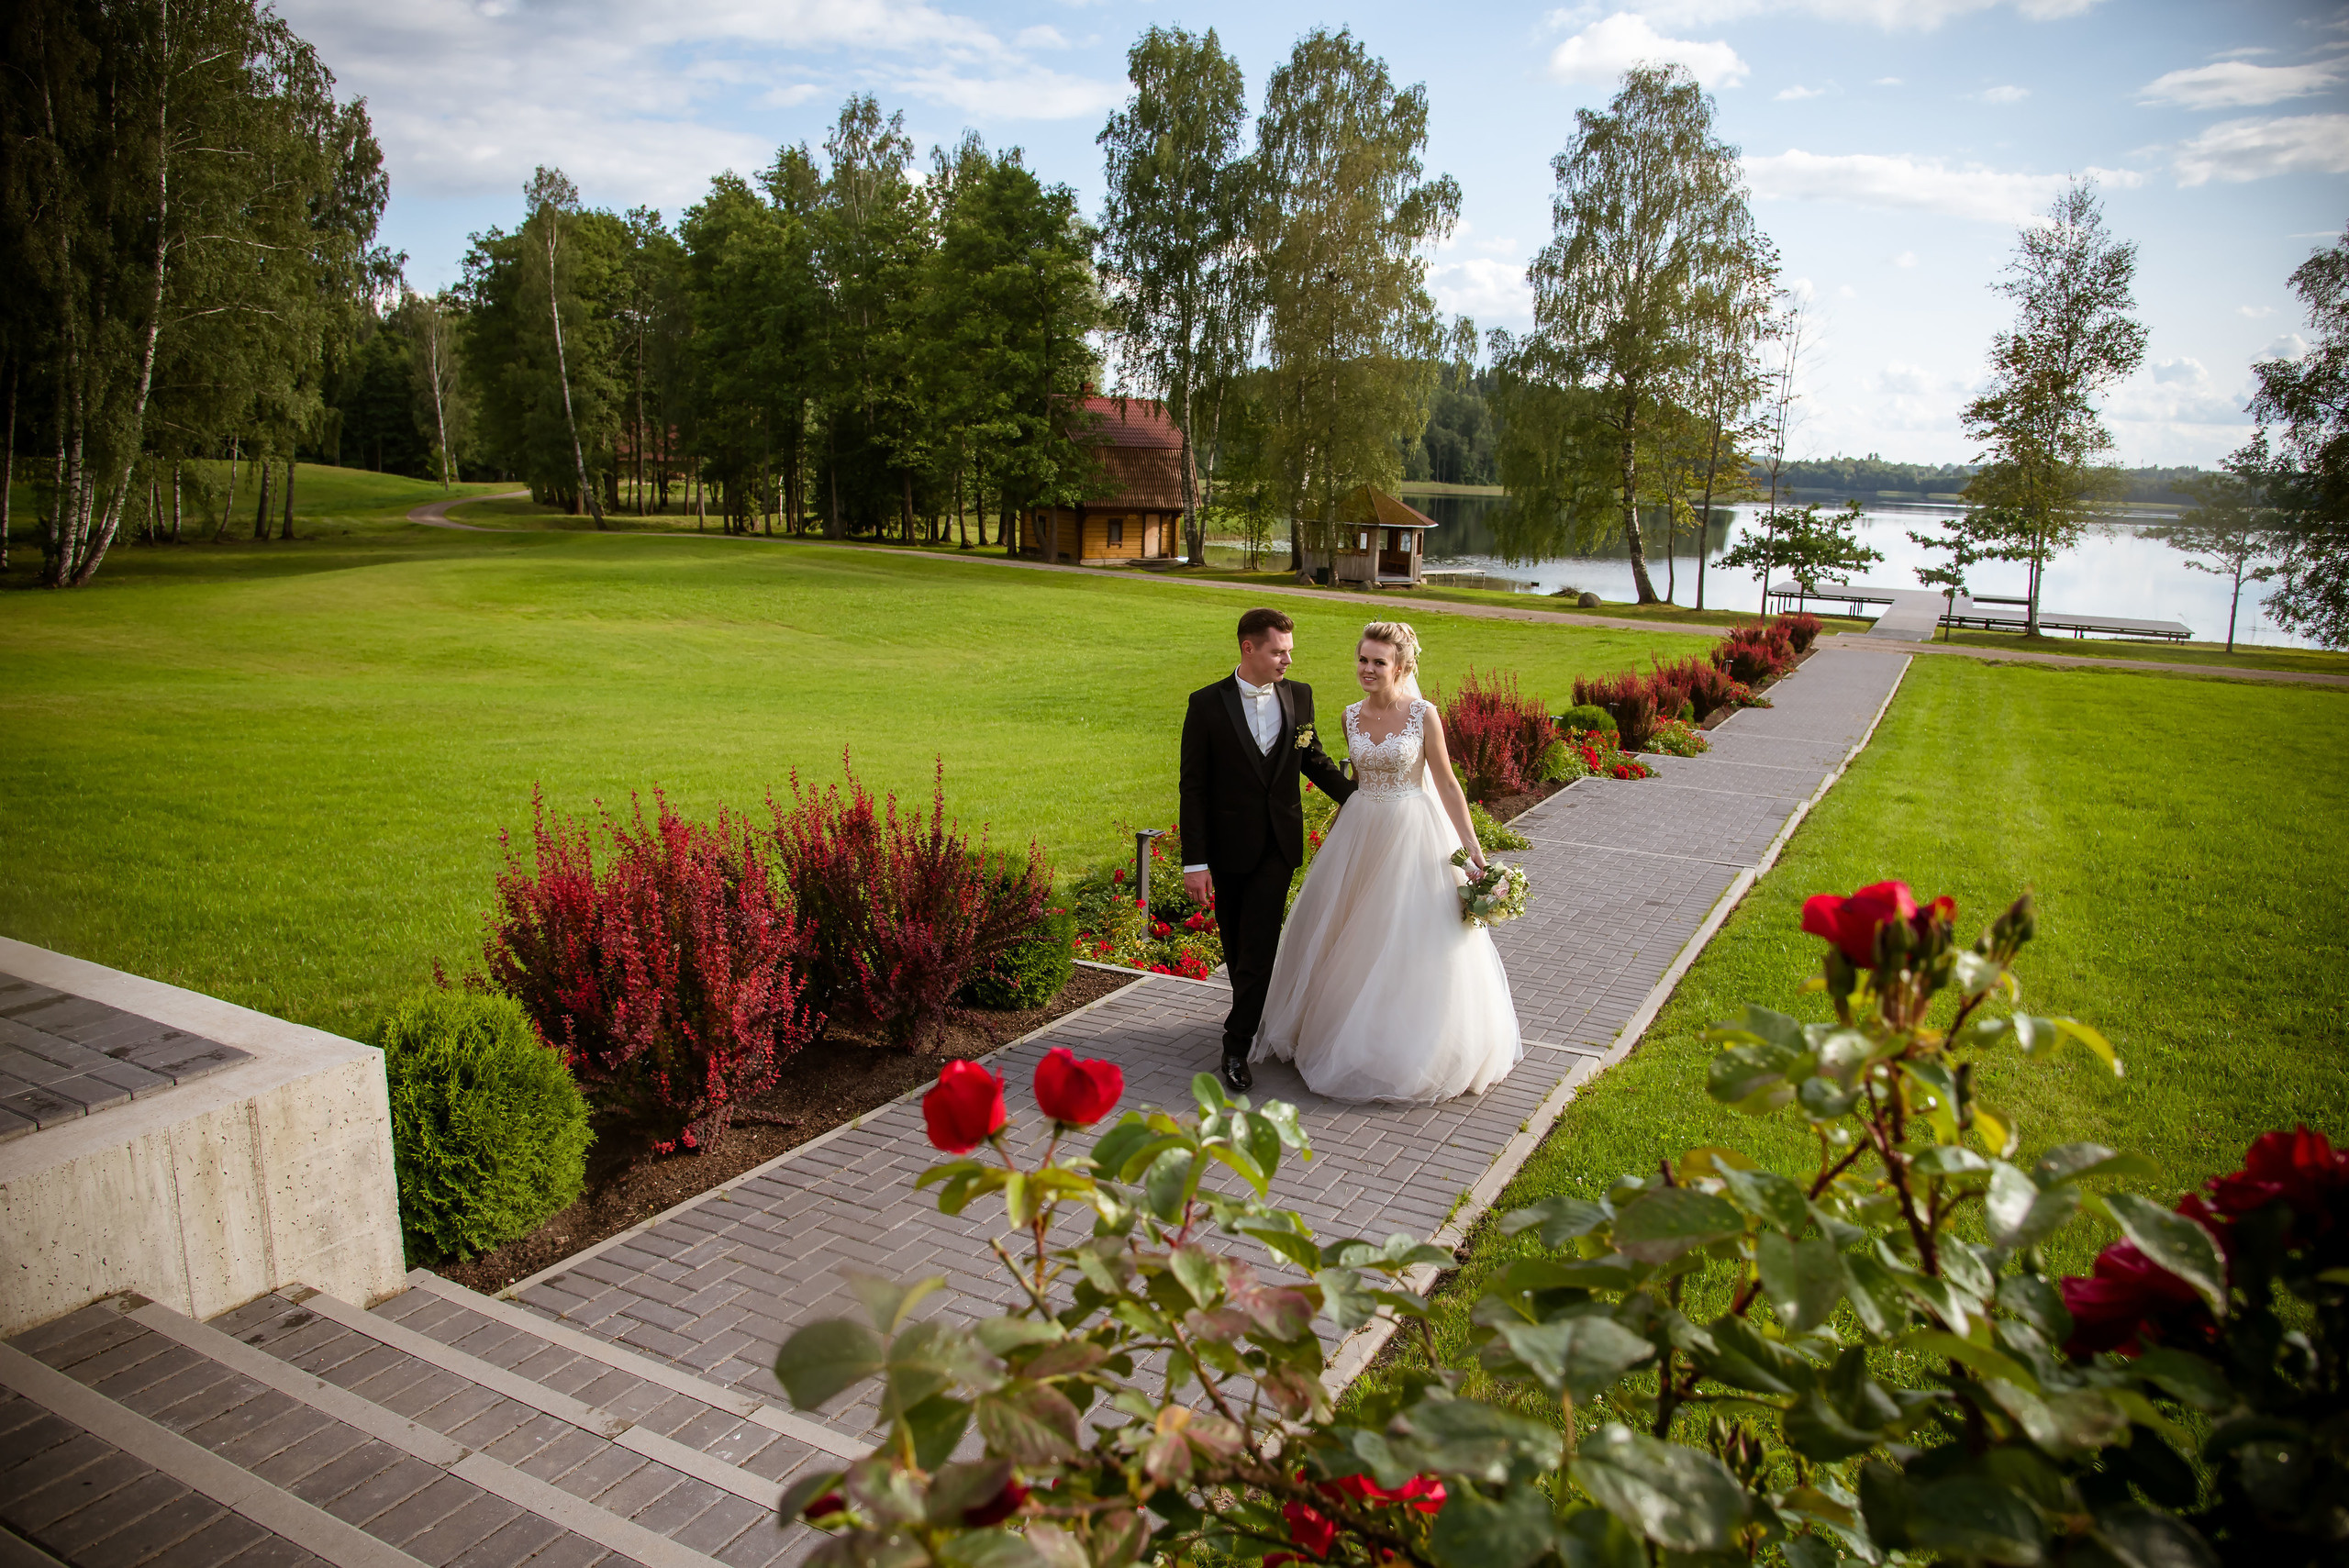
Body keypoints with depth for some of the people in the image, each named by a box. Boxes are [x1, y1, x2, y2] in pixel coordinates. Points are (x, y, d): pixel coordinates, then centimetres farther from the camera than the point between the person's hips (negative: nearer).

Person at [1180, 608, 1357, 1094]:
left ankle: (1237, 1045, 2)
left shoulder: (1299, 696, 1)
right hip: (1229, 844, -1)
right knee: (1236, 944, 13)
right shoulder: (1207, 704, -8)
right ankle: (1254, 1013, 37)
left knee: (1258, 945, -5)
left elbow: (1314, 760, 15)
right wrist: (1195, 862, -12)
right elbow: (1193, 787, -8)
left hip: (1279, 843, 1)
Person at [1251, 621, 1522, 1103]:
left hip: (1412, 834, -5)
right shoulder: (1352, 716, 3)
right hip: (1360, 833, 5)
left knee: (1412, 942, 1)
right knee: (1351, 935, 13)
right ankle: (1350, 1033, 31)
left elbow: (1447, 784, -8)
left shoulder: (1424, 714, -11)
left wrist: (1473, 848, -11)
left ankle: (1417, 1049, 17)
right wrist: (1335, 832, 21)